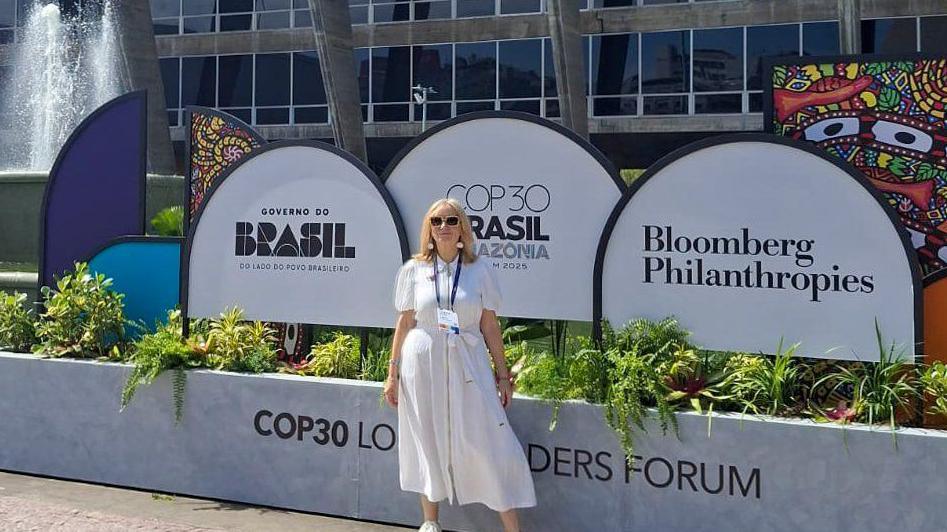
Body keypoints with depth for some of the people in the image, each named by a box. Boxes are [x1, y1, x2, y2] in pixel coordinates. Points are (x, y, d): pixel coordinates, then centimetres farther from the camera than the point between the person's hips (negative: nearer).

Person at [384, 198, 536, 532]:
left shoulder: (480, 271, 2)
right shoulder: (413, 270, 3)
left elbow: (490, 326, 4)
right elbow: (404, 323, 6)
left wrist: (503, 375, 3)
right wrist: (392, 373, 5)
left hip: (468, 365, 0)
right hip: (422, 364, 1)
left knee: (489, 444, -4)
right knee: (428, 442, 9)